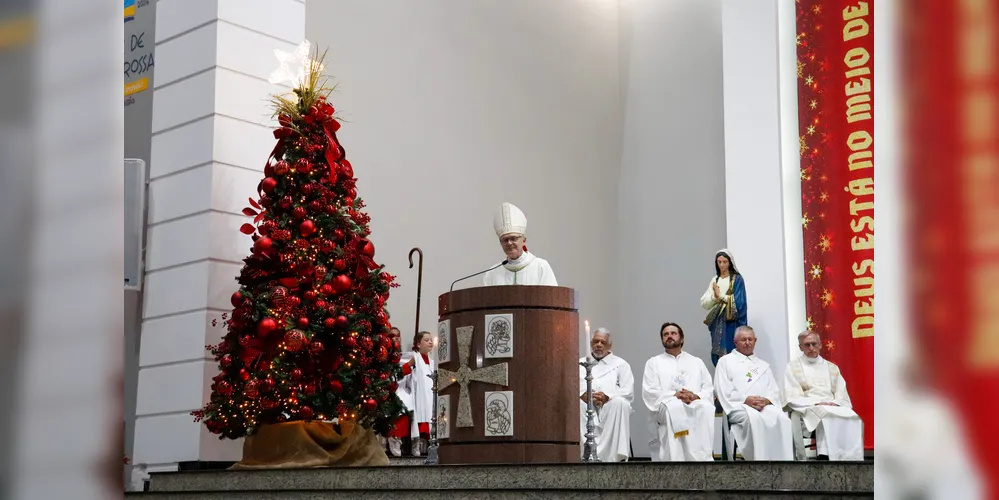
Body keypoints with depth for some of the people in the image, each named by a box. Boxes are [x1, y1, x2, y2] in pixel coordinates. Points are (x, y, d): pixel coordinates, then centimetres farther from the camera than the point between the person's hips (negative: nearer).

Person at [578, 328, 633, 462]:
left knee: (620, 403, -35)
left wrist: (607, 396, -12)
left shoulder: (620, 364, 20)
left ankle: (614, 456, -38)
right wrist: (583, 395, -11)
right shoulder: (580, 364, 26)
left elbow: (629, 392, 6)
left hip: (610, 407, -1)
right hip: (586, 406, 1)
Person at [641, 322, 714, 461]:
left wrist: (696, 396, -10)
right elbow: (650, 393, 4)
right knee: (674, 409, -39)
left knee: (706, 408, -35)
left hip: (696, 405, 2)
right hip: (666, 408, -2)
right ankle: (676, 459, -44)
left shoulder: (696, 362, 25)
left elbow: (709, 389, 14)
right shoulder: (654, 362, 18)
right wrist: (675, 395, -12)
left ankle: (703, 457, -39)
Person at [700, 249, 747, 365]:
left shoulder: (737, 279, -1)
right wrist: (714, 297, -13)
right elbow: (704, 303, 6)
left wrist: (720, 296, -8)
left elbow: (739, 302, -11)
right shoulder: (714, 280, 12)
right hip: (717, 323, 5)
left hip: (732, 324, -5)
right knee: (718, 357, 2)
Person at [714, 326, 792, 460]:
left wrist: (766, 400, -8)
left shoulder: (763, 365, 29)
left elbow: (774, 392, 17)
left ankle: (782, 459, -33)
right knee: (754, 418, -39)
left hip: (764, 406, 4)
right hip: (738, 406, -4)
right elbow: (723, 391, 2)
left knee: (781, 418, -31)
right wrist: (746, 399, -12)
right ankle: (759, 458, -39)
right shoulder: (725, 361, 16)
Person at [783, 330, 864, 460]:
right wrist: (816, 404, -14)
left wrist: (835, 404, -10)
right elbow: (792, 398, 0)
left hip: (835, 408, 4)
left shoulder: (832, 367, 23)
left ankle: (851, 458, -29)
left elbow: (842, 397, 14)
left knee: (852, 418, -30)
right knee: (827, 418, -38)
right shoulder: (793, 366, 11)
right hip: (808, 411, -4)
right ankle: (827, 456, -39)